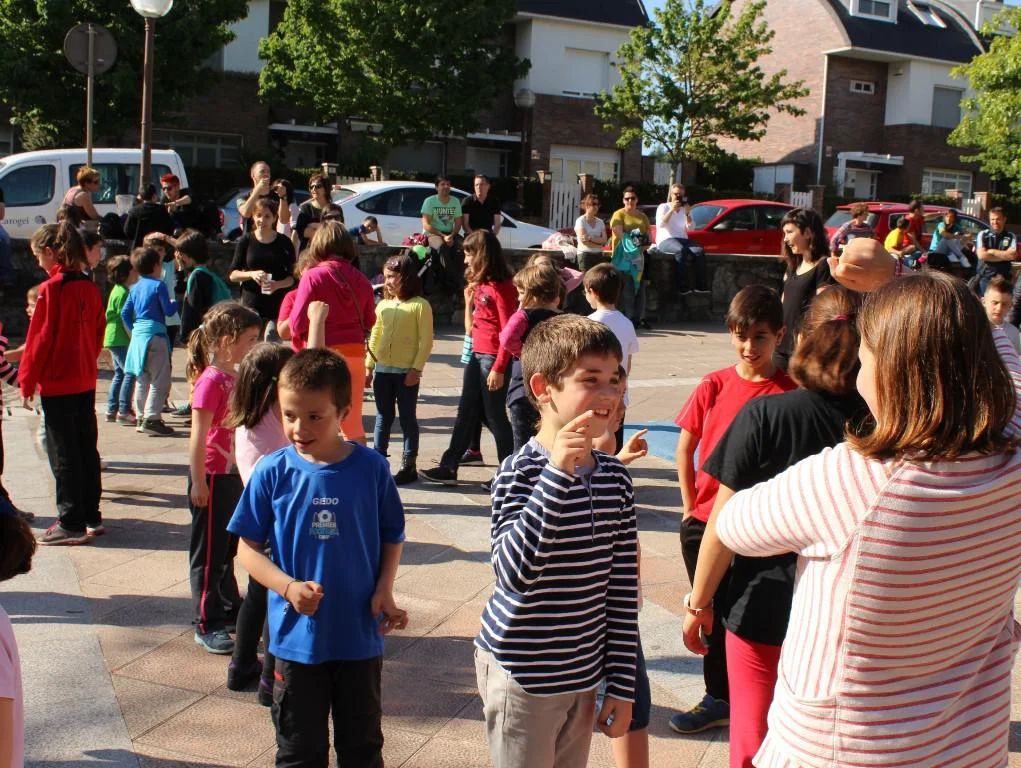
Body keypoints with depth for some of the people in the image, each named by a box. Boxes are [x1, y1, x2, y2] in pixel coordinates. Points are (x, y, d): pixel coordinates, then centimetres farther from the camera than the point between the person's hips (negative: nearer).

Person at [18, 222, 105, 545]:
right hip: (86, 382, 7)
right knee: (87, 449, 13)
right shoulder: (90, 288, 3)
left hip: (57, 384, -7)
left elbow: (39, 340, -14)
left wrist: (26, 382, -5)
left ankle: (71, 524, 5)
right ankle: (92, 516, 21)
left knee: (63, 454, 1)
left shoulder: (51, 290, -16)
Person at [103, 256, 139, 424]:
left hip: (114, 339, 11)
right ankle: (124, 411, -10)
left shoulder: (118, 290, 15)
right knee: (130, 372, -10)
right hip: (120, 339, -11)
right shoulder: (122, 293, -16)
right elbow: (124, 320, -19)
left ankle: (112, 410, 18)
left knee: (119, 373, 14)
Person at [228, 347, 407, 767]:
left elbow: (392, 538, 3)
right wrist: (289, 587, -19)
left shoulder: (371, 469, -8)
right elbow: (248, 547, -4)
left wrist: (384, 591, -11)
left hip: (361, 635, 0)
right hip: (296, 636, 0)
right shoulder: (272, 472, -9)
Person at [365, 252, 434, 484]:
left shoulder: (420, 306, -8)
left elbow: (426, 341, -10)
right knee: (383, 418, 11)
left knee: (407, 418, 3)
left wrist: (416, 369, -16)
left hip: (407, 372, -5)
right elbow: (375, 337, 14)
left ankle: (409, 465, 10)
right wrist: (368, 366, 10)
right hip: (382, 371, 5)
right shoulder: (383, 305, 9)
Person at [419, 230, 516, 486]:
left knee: (494, 416, -1)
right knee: (466, 413, 12)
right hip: (476, 354, 9)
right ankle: (448, 468, 17)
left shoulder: (502, 287, -15)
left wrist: (498, 368, -21)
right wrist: (470, 299, 8)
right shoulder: (480, 284, 13)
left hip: (493, 357, -9)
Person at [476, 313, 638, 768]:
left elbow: (623, 588, 5)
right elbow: (513, 572, -29)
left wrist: (622, 684, 6)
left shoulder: (615, 477, 0)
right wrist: (559, 474, -32)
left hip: (583, 676, 5)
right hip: (523, 677, -5)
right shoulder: (521, 471, -16)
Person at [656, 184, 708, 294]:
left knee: (699, 251, -26)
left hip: (683, 239, 5)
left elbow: (691, 227, 6)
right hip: (666, 240, -5)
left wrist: (687, 214, -9)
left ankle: (701, 286, -31)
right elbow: (660, 224, -12)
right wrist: (671, 210, -17)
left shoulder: (685, 209, 20)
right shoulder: (663, 207, 6)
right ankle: (682, 287, -41)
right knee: (681, 250, -38)